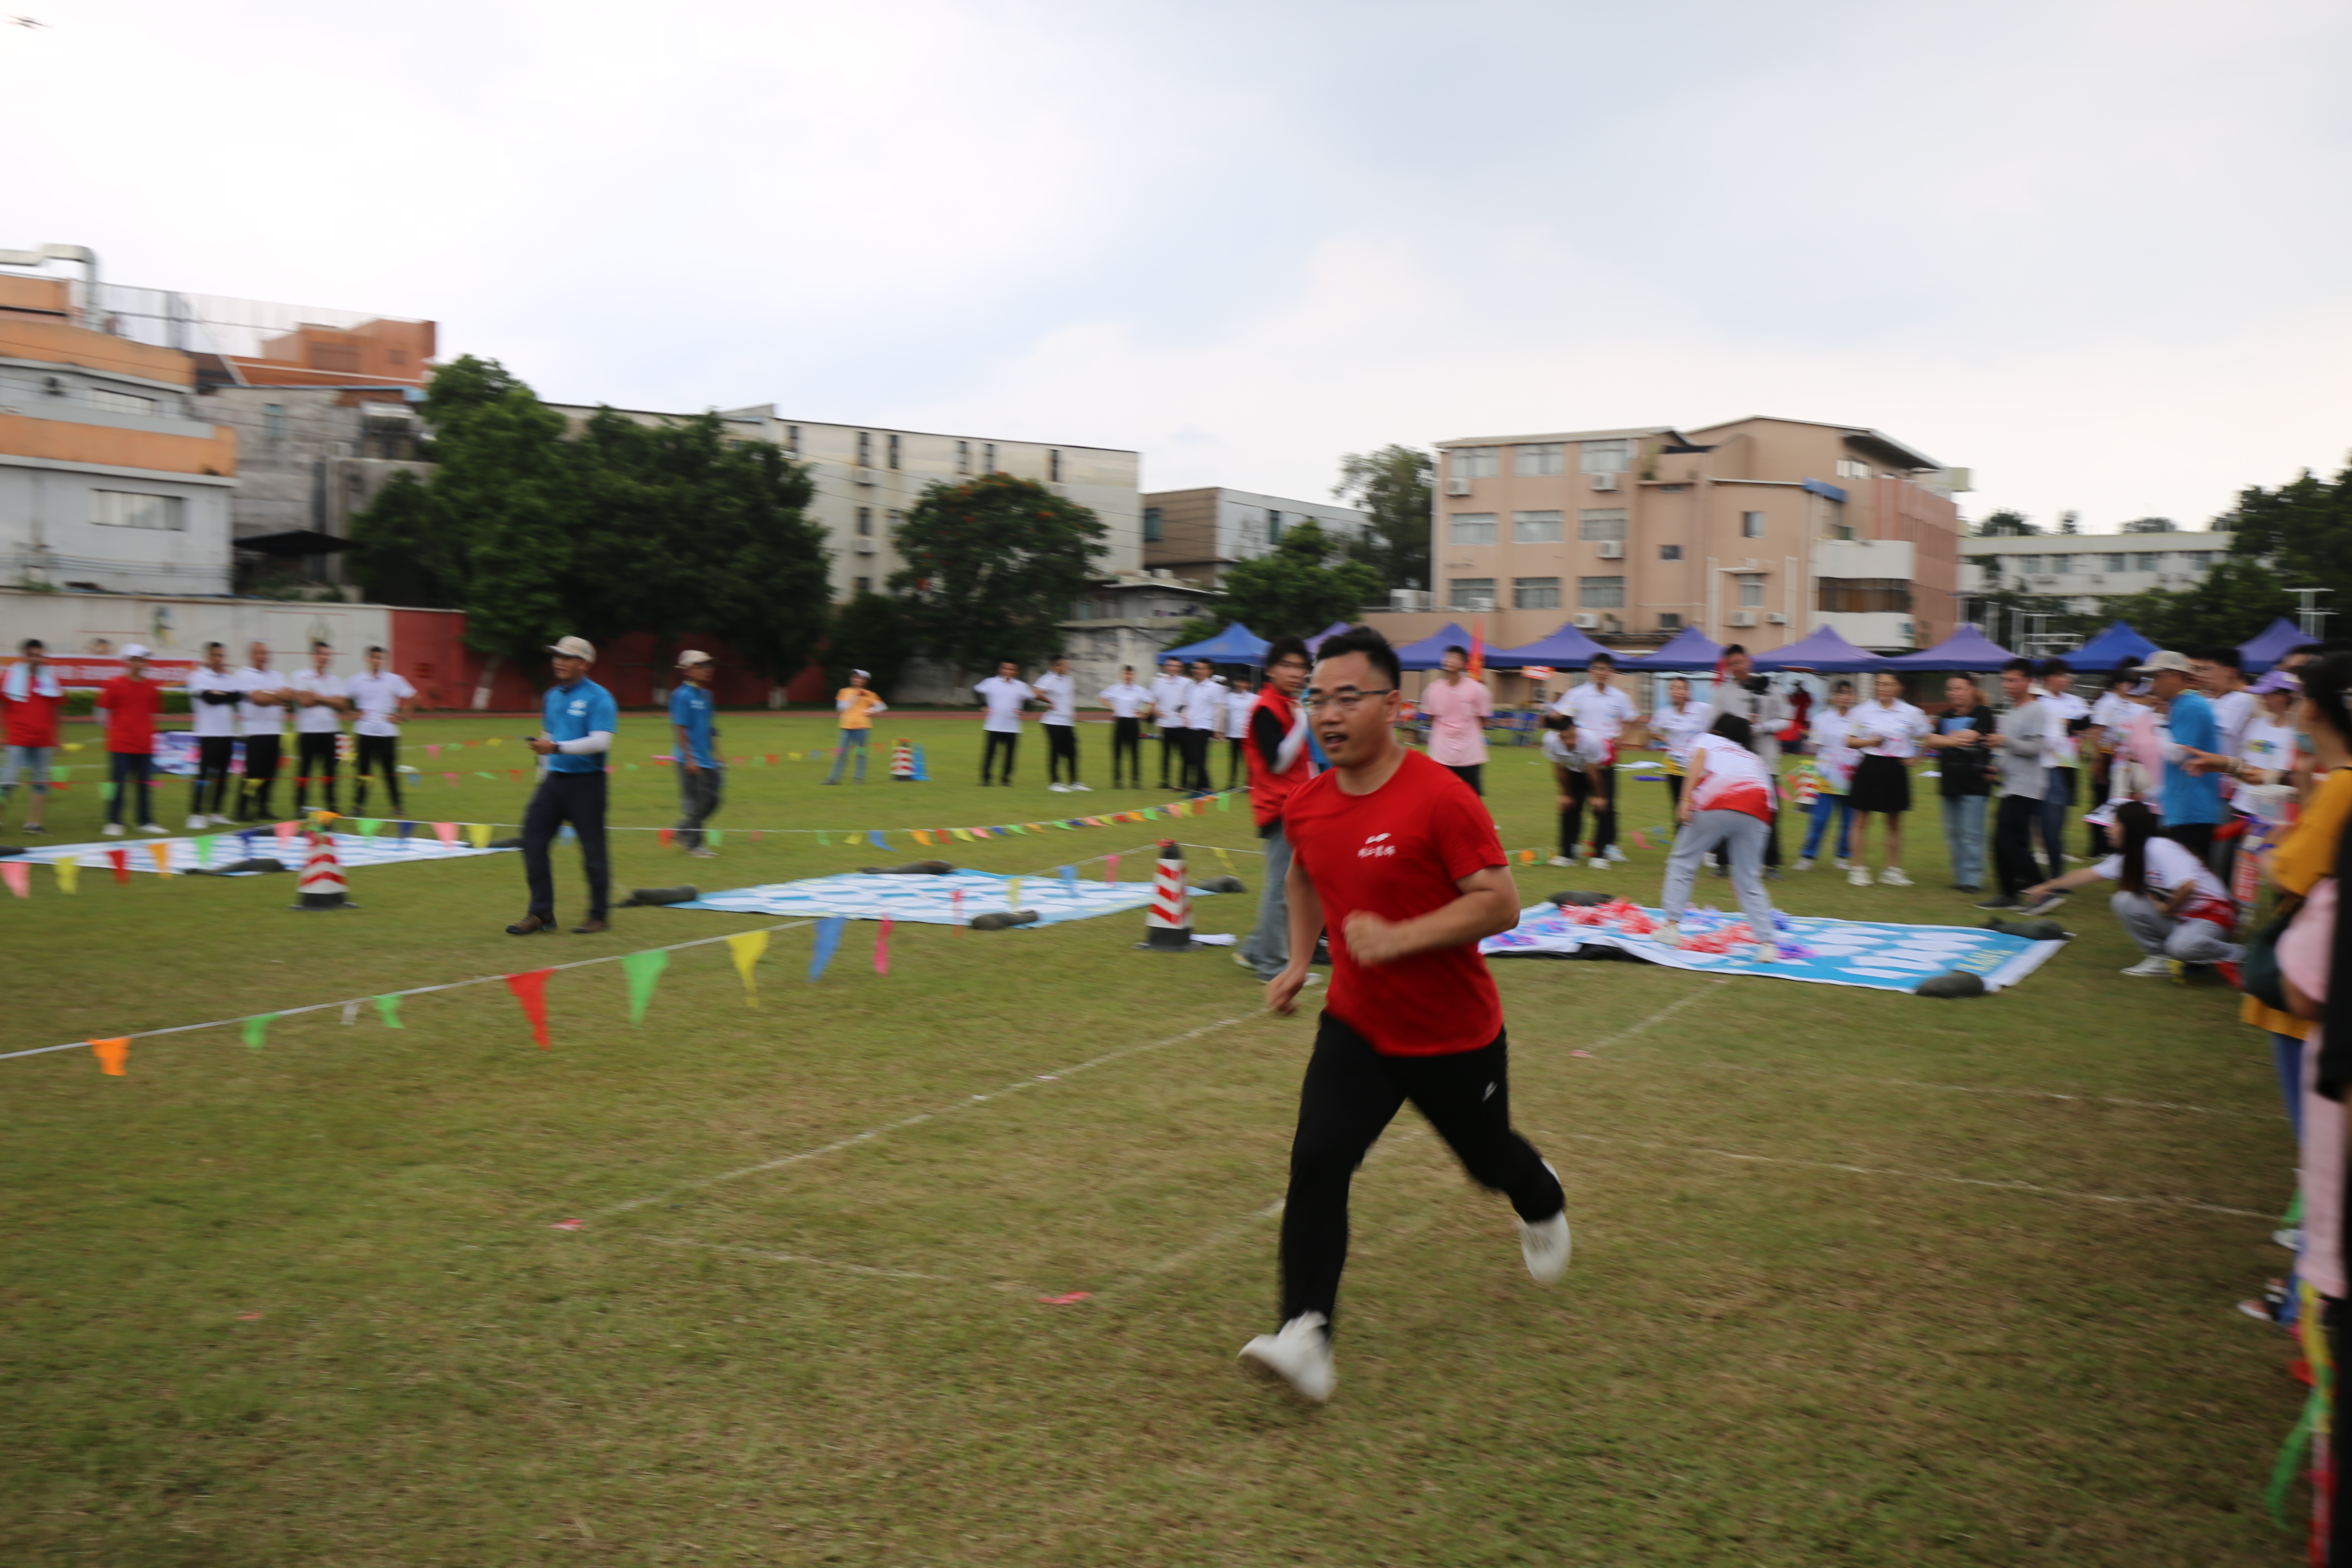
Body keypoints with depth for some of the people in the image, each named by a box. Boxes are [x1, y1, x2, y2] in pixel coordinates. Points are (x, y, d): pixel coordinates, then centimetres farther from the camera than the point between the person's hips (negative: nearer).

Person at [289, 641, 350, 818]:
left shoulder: (336, 680, 11)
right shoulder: (301, 676, -1)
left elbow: (342, 704, -1)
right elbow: (305, 701, -13)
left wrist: (317, 697, -9)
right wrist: (330, 700, -5)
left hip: (331, 731, 3)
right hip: (308, 731, -3)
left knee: (330, 770, 5)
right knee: (304, 770, 0)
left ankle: (331, 806, 12)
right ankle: (300, 807, 8)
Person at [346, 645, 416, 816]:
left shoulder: (394, 680, 2)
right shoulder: (357, 681, 3)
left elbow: (412, 697, 8)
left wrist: (400, 715, 2)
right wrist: (352, 713, 1)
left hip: (387, 732, 0)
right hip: (364, 731, 0)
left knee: (390, 770, 0)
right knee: (363, 769, 1)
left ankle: (397, 804, 7)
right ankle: (359, 804, 9)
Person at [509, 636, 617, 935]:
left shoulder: (598, 698, -9)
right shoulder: (552, 696, 13)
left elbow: (601, 742, -20)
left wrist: (557, 748, -24)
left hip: (586, 783, -7)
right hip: (554, 780, 7)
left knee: (593, 851, -1)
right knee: (533, 840, 2)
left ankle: (599, 916, 11)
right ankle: (542, 913, 9)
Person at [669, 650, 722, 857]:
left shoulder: (706, 695, 13)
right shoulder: (683, 696, -13)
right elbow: (679, 729, -15)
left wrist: (715, 754, 21)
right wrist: (689, 759, -19)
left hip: (707, 760, 9)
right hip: (692, 761, -9)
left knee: (711, 800, 10)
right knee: (694, 801, -2)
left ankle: (685, 832, 25)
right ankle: (693, 844, 9)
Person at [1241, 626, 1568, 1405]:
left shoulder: (1441, 797, -22)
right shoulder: (1306, 805, -2)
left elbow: (1501, 904, -23)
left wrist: (1399, 939, -30)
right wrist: (1298, 963, 9)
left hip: (1456, 1036, -3)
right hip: (1356, 1026, 4)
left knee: (1489, 1158, 20)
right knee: (1317, 1164, -16)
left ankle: (1544, 1205, 57)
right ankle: (1305, 1335, -14)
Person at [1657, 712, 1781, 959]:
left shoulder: (1708, 740, 27)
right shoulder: (1753, 758, 38)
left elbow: (1699, 757, 3)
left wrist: (1686, 799, -8)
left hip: (1718, 803, -4)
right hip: (1757, 813, 4)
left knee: (1683, 862, 12)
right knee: (1749, 881, 12)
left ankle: (1671, 926, 5)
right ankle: (1767, 943, 2)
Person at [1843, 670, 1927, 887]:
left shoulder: (1911, 713, 2)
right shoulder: (1864, 711, 0)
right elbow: (1850, 740, 3)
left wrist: (1914, 757, 4)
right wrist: (1869, 742, -13)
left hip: (1896, 770, 1)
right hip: (1870, 766, -1)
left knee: (1894, 822, 9)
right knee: (1862, 820, 1)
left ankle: (1892, 870, 17)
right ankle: (1859, 868, 8)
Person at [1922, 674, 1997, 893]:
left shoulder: (1983, 714, -3)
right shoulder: (1946, 716, 14)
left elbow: (1968, 737, -17)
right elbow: (1929, 741, 3)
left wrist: (1941, 740, -7)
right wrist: (1953, 741, -12)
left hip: (1974, 783, -6)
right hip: (1950, 782, 6)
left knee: (1971, 835, -8)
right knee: (1953, 834, 8)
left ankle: (1973, 879, -3)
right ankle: (1960, 876, 15)